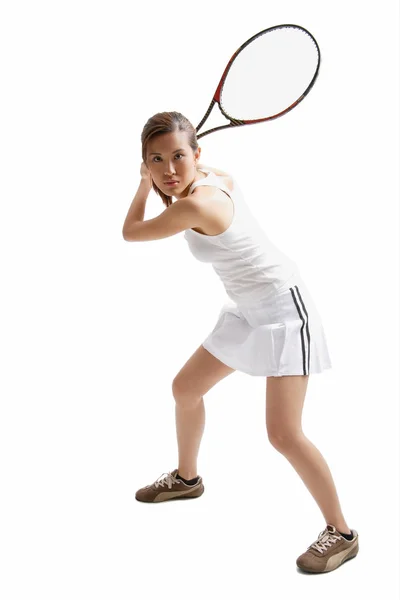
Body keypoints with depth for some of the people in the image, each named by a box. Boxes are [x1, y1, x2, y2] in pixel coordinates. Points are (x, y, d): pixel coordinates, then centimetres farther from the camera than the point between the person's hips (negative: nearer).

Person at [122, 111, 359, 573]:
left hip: (283, 310, -10)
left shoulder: (194, 206, -29)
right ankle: (187, 478, 43)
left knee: (284, 435, -15)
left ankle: (341, 533, 5)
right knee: (185, 388, 19)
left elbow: (130, 232, -13)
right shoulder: (214, 176, -4)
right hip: (247, 310, 10)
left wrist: (145, 186, 3)